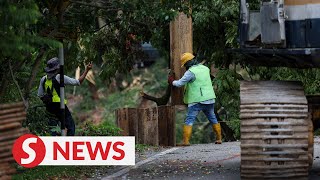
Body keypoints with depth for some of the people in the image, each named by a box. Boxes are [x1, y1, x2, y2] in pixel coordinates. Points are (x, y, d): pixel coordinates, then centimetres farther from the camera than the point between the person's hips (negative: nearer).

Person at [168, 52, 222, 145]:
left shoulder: (191, 72, -12)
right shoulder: (205, 69, 10)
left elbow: (180, 83, -10)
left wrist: (172, 82, 10)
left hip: (197, 100, -7)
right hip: (209, 99, 7)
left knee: (189, 120, -4)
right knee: (213, 119, 18)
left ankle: (186, 140, -12)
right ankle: (219, 138, 20)